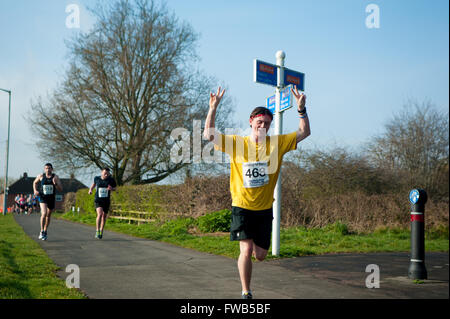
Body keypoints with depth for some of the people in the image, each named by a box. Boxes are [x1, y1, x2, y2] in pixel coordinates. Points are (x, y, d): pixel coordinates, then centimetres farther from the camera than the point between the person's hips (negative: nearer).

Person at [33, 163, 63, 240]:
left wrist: (55, 184, -24)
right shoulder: (41, 176, -2)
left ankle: (45, 232, 31)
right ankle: (42, 231, -10)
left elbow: (61, 189, -6)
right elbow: (35, 183, 19)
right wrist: (35, 190, 1)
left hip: (51, 198, 2)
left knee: (48, 216, 14)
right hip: (43, 198, -2)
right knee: (44, 213, -22)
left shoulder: (55, 177, -4)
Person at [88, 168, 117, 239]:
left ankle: (101, 232, 32)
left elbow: (115, 188, 6)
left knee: (104, 216, 11)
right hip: (98, 200, -1)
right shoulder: (97, 178, -3)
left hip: (106, 201, 2)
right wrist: (90, 189, 5)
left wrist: (111, 188, -17)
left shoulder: (111, 180, -7)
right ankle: (97, 232, -14)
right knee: (100, 214, -23)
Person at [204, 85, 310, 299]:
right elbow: (208, 134, -5)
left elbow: (304, 132, 3)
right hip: (242, 207, -2)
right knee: (246, 251, -12)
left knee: (260, 255, 8)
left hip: (265, 209, 2)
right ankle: (246, 293, 3)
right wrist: (213, 109, -17)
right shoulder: (235, 143, -2)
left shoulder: (277, 143, 1)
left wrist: (301, 109, -11)